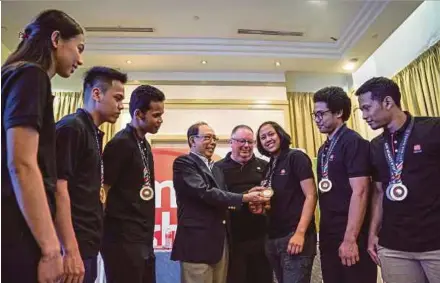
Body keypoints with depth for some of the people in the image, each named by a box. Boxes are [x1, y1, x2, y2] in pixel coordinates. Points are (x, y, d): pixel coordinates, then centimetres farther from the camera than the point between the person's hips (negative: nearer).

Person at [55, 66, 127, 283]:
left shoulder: (93, 133, 15)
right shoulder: (71, 127, -12)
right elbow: (58, 189, -20)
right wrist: (71, 250, -22)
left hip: (88, 244, 9)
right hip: (75, 245, -9)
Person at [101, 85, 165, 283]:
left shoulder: (144, 144, 11)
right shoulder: (121, 143, -16)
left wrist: (147, 234, 14)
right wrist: (105, 231, -8)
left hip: (143, 239, 8)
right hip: (123, 239, -8)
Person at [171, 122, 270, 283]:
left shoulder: (215, 168, 20)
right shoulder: (183, 163, -7)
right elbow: (204, 192, -18)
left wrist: (249, 196, 3)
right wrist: (244, 198, -19)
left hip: (221, 242, 8)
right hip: (197, 242, -7)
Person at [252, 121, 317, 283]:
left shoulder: (296, 157, -6)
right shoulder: (269, 167, 14)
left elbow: (310, 196, -13)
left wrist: (300, 233, -21)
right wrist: (261, 207, 0)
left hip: (294, 235, -7)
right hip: (273, 238, 7)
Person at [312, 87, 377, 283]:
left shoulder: (354, 143, -13)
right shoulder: (324, 149, 12)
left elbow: (360, 192, -19)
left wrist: (350, 239, -20)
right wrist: (323, 232, 11)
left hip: (351, 237, -8)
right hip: (328, 236, 8)